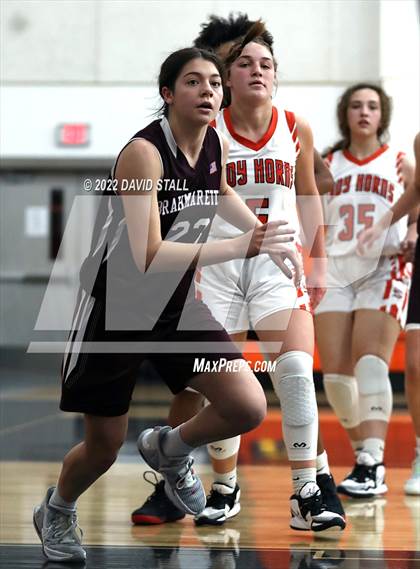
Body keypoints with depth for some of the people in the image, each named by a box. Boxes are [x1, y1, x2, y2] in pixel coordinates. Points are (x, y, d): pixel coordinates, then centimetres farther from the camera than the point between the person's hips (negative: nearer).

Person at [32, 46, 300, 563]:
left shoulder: (216, 144, -3)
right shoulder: (144, 152, -25)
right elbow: (149, 257, -34)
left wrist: (267, 236, 21)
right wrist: (240, 247, -37)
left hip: (178, 304, 6)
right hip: (115, 307, -6)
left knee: (248, 408, -10)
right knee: (103, 448, 6)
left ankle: (168, 450, 22)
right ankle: (56, 512, 40)